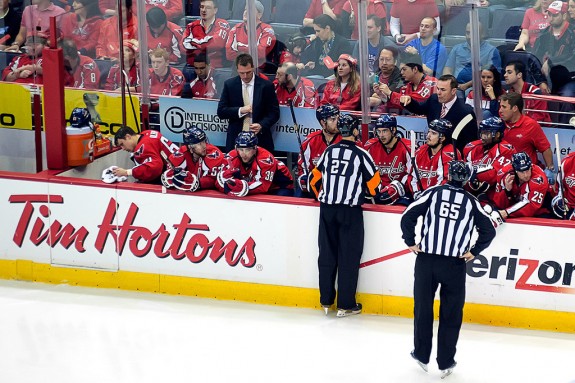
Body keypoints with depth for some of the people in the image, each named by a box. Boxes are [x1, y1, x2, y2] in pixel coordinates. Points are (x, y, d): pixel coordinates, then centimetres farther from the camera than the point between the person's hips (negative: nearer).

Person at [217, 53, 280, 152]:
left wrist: (261, 125, -16)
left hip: (260, 139, -1)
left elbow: (274, 113, 1)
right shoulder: (229, 85, 3)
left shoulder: (266, 86, -1)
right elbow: (221, 112, 2)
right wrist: (240, 110, -14)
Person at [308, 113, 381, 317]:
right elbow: (373, 182, -3)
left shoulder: (329, 151, 5)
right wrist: (371, 195, 19)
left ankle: (326, 301, 19)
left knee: (327, 253, 13)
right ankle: (345, 304, 4)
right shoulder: (361, 154, -8)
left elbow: (315, 178, 12)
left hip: (327, 208, 4)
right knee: (349, 256, 2)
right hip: (350, 210, -4)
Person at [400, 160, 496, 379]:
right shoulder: (471, 202, 5)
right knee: (451, 314, 8)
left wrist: (410, 242, 5)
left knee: (423, 308, 15)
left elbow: (408, 216, -4)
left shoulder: (433, 193, 3)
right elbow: (488, 231, 0)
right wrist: (474, 252, 7)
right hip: (454, 264, 0)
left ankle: (422, 355, 22)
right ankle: (445, 363, 10)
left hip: (426, 260, 0)